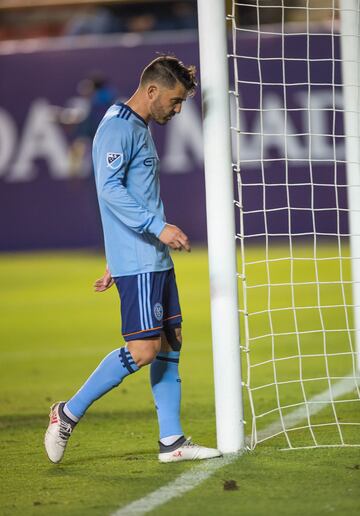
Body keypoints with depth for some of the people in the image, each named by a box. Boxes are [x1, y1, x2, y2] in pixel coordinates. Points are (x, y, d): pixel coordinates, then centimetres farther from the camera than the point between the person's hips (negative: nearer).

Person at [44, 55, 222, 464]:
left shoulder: (140, 129, 20)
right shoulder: (117, 127, -11)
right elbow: (110, 189, -22)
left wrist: (114, 263, 25)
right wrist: (158, 227, -27)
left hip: (156, 259, 10)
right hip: (137, 263, -10)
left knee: (170, 343, 7)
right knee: (143, 350, -12)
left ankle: (172, 440, 10)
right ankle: (69, 413, -1)